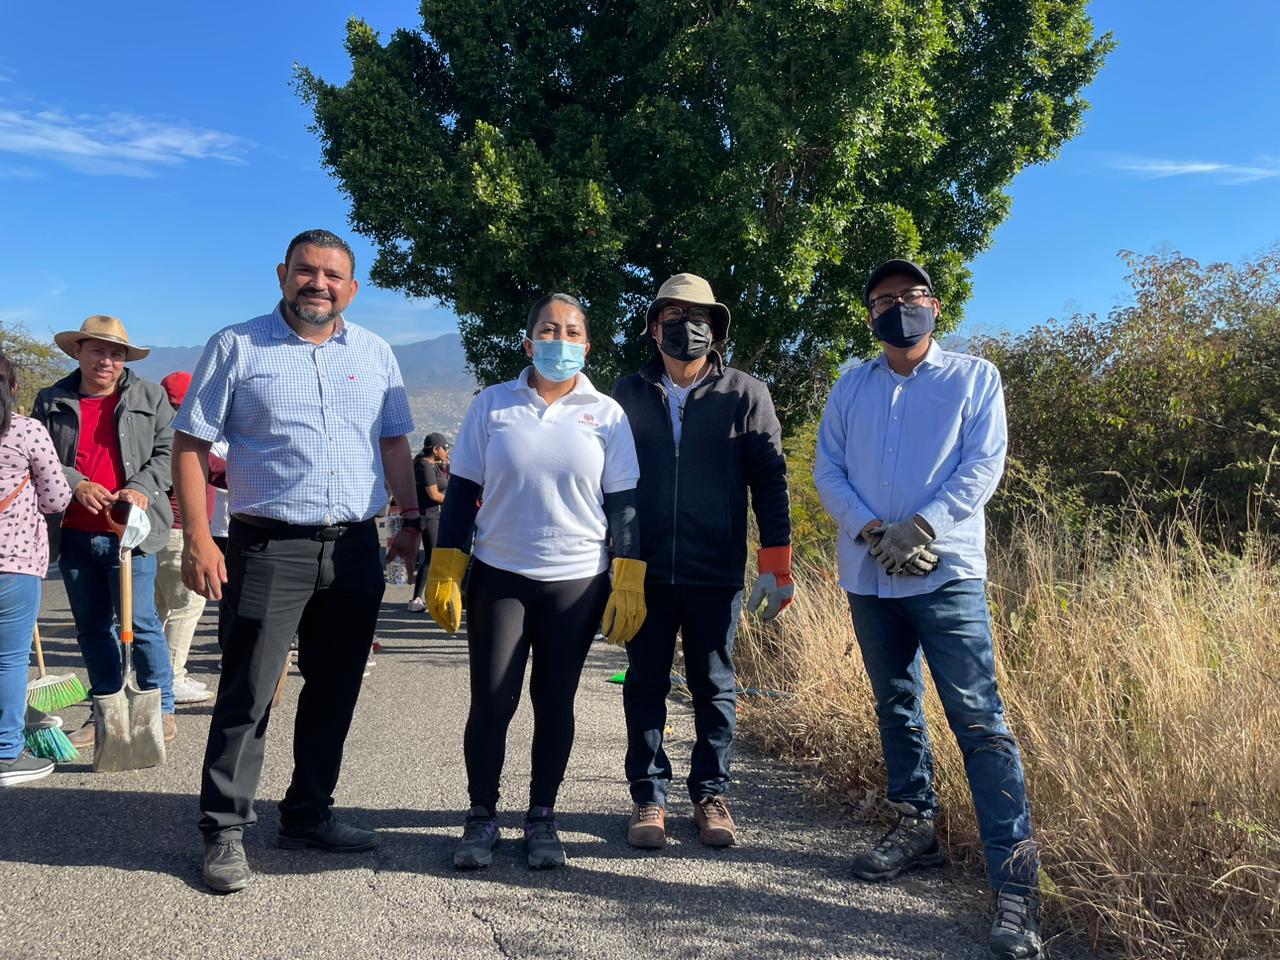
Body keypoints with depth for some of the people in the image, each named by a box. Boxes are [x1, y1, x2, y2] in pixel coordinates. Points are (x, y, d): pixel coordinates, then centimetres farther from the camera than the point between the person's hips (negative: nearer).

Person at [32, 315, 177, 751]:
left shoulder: (150, 397, 4)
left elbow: (167, 452, 1)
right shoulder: (51, 402, 8)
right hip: (74, 534, 3)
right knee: (91, 627, 12)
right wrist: (76, 484, -11)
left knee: (140, 623, -4)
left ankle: (161, 708, 10)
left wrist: (142, 488, -15)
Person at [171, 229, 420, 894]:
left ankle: (308, 816, 27)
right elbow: (191, 445, -3)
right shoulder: (235, 347, 0)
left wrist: (409, 522, 10)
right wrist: (197, 539, -12)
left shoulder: (374, 353, 11)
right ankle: (223, 832, 12)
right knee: (247, 693, -2)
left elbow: (394, 443, 16)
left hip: (356, 549, 4)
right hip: (270, 547, -4)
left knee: (334, 691, 12)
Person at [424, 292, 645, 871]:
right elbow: (462, 492, 5)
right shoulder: (491, 405, 3)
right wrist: (445, 572, 0)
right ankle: (481, 817, 18)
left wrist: (628, 582, -3)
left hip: (577, 581, 0)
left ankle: (542, 817, 23)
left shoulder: (607, 414, 3)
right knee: (491, 702, -1)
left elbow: (622, 504, 3)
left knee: (555, 703, 8)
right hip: (499, 577, 0)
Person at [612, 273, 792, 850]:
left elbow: (770, 482, 1)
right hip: (645, 571, 1)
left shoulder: (744, 396, 1)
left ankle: (710, 794, 24)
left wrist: (775, 566, -4)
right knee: (645, 685, 8)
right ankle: (648, 797, 21)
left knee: (715, 687, 9)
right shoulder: (628, 395, 6)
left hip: (716, 574, -1)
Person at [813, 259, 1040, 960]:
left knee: (978, 719, -10)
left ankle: (1015, 881, -7)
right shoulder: (851, 387, 13)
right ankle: (916, 829, 30)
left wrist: (918, 528, -17)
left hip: (945, 572, -4)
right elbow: (827, 469, 5)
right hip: (868, 575, 4)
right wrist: (873, 532, -11)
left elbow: (983, 467, -5)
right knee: (896, 707, 15)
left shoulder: (974, 377, 4)